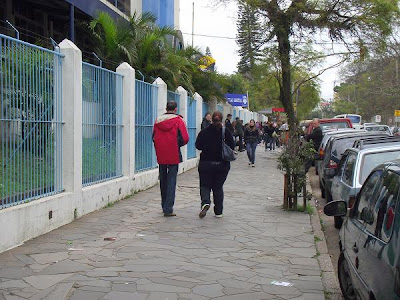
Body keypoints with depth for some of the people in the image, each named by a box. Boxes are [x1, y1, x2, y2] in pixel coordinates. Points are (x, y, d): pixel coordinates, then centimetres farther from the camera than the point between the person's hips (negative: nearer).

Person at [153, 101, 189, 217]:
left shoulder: (158, 120, 4)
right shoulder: (179, 120, -7)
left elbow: (153, 137, 7)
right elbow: (185, 139, -12)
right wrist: (178, 144, 7)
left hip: (160, 156, 4)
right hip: (174, 156, -4)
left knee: (163, 180, 16)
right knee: (171, 181, -1)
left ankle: (165, 206, 26)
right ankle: (168, 209, -6)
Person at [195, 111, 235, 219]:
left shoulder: (204, 132, -6)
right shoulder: (227, 132, -6)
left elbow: (198, 145, -1)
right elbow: (232, 147, -3)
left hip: (206, 164, -1)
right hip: (222, 164, 1)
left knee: (205, 185, 10)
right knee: (218, 187, 12)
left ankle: (205, 202, -19)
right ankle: (218, 212, 12)